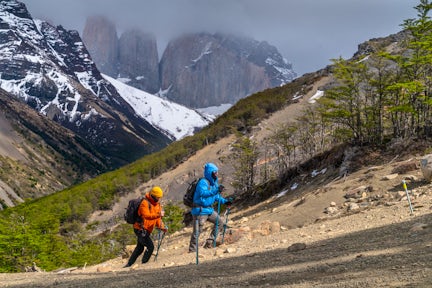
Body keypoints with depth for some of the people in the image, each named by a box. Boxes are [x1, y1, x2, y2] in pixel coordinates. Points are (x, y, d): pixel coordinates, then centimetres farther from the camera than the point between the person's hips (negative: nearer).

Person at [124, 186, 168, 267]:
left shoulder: (157, 204, 11)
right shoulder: (145, 203, -17)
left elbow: (157, 218, 15)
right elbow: (146, 215, -32)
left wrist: (162, 227, -1)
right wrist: (158, 214, -43)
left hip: (146, 230, 10)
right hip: (141, 229, -10)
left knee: (139, 248, 19)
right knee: (150, 247, -16)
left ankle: (129, 264, 30)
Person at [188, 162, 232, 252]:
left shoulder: (214, 182, 12)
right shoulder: (203, 182, -18)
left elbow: (216, 196, 22)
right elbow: (202, 193, -36)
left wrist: (224, 201, 10)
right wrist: (216, 190, -41)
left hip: (209, 209, 9)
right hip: (200, 210, -9)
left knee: (219, 222, 8)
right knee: (197, 231, -8)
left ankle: (210, 242, 13)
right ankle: (192, 250, 1)